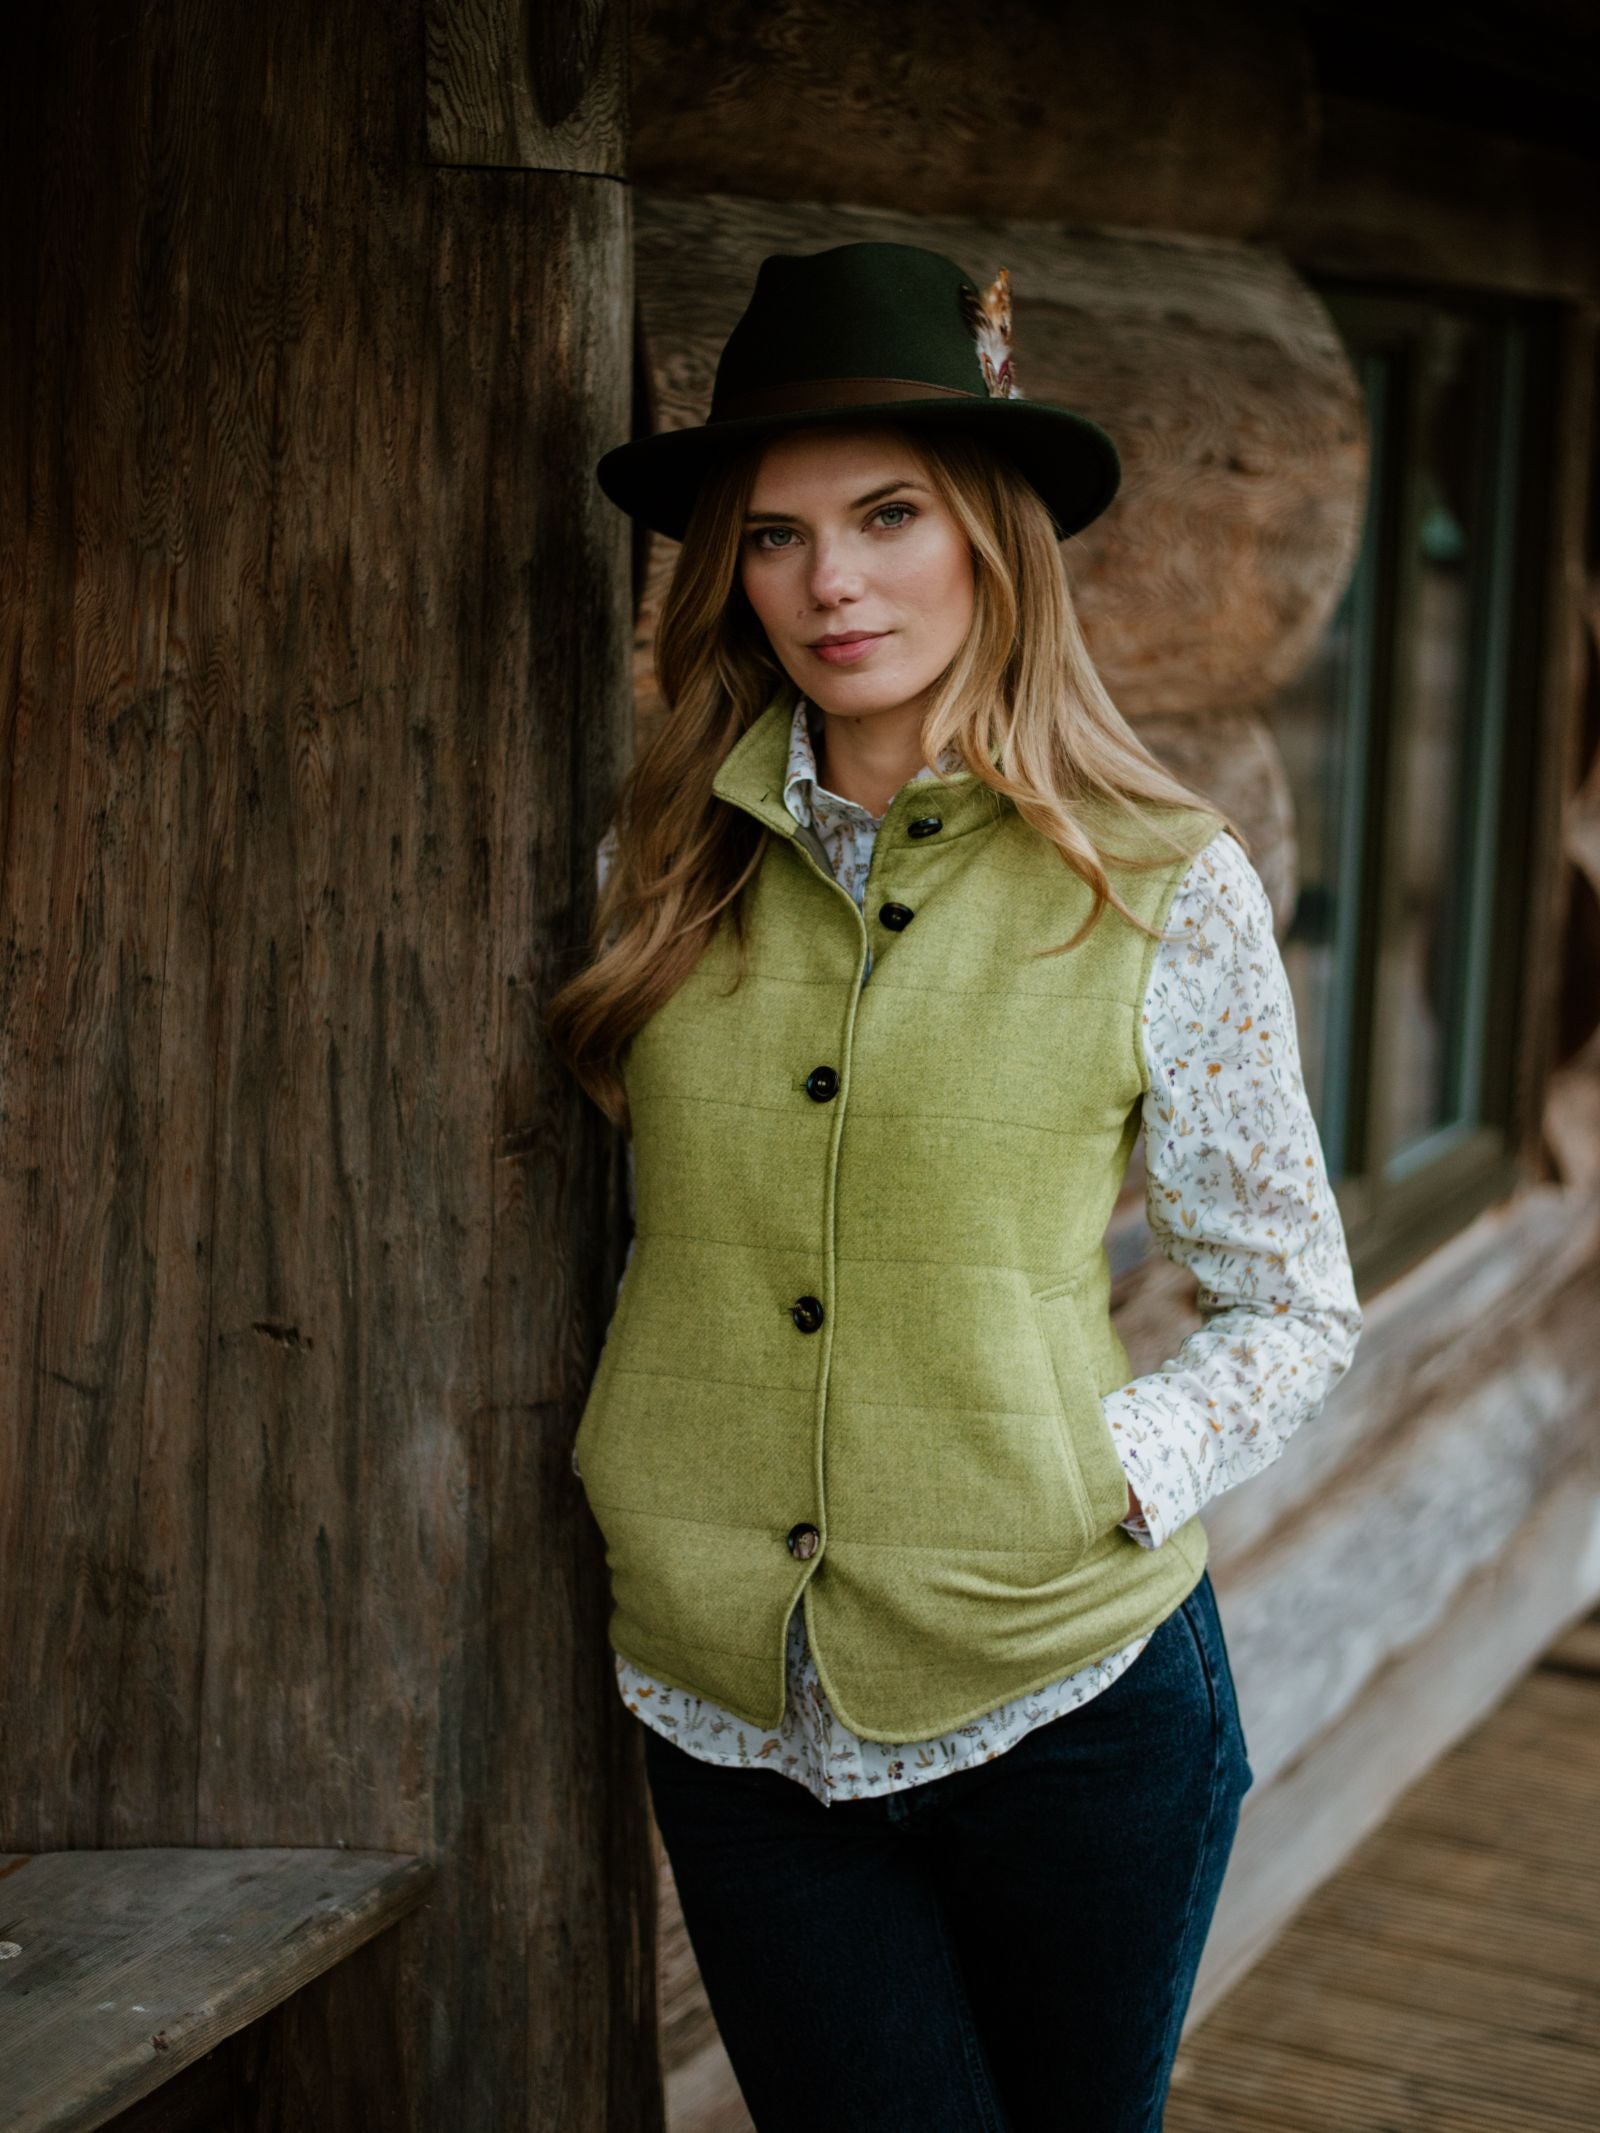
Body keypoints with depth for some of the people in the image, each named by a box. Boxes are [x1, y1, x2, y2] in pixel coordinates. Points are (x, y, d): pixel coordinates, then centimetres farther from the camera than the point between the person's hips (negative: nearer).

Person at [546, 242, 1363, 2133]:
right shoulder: (662, 864, 1)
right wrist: (622, 1461, 2)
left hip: (1064, 1703, -1)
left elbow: (1295, 1307, 2)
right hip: (729, 1717, 2)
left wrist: (1105, 1479, -12)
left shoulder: (1162, 887, -6)